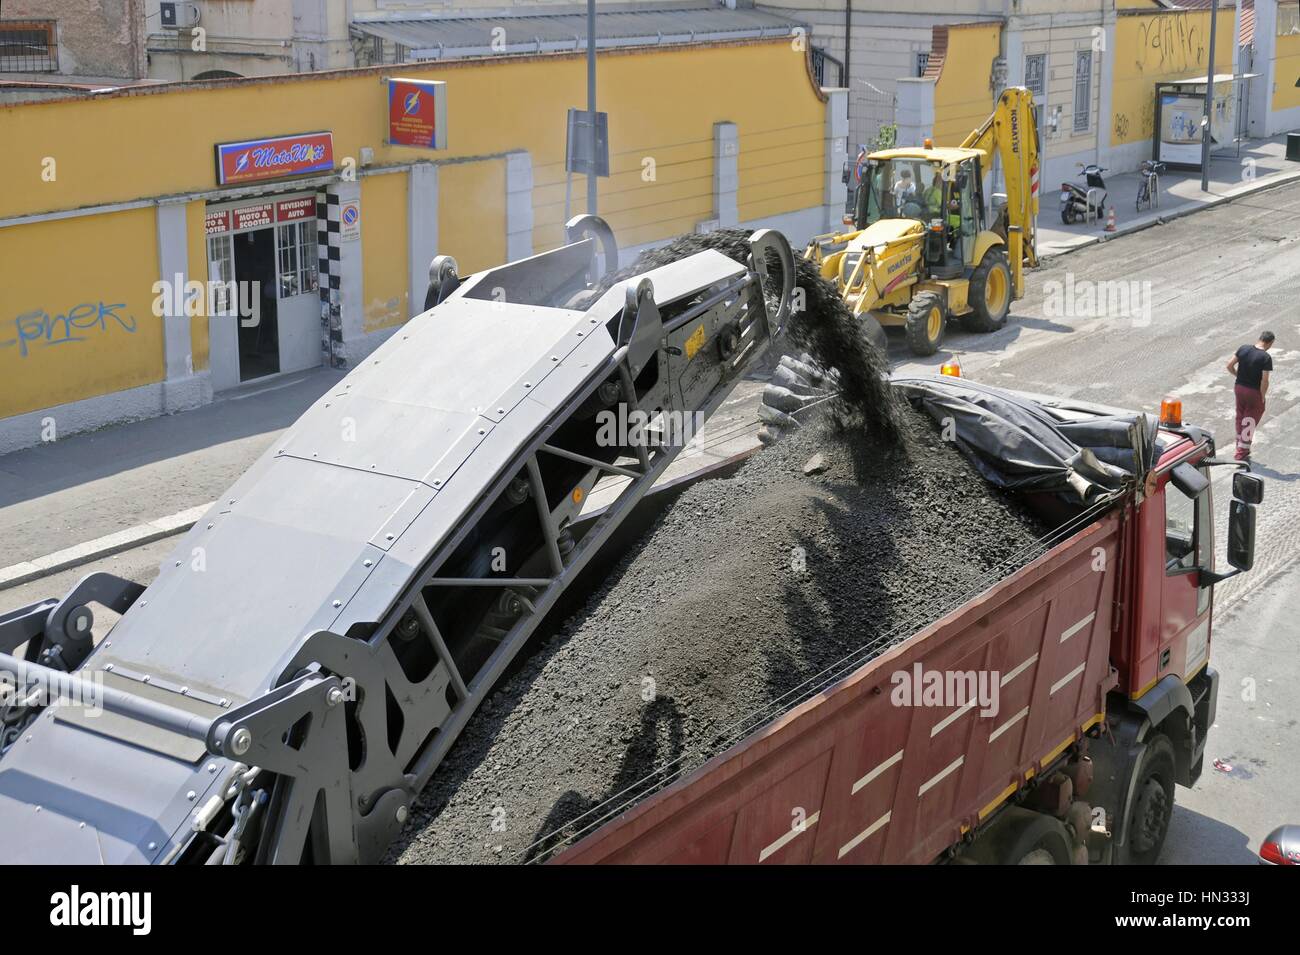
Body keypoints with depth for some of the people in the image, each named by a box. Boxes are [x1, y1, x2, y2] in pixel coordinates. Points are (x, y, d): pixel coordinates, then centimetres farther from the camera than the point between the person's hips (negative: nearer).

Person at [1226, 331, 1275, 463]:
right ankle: (1242, 454, 11)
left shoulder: (1243, 349, -5)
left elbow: (1230, 366, -1)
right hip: (1254, 392, -5)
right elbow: (1264, 380, -21)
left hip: (1239, 388, 5)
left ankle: (1240, 447, 34)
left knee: (1240, 419, 21)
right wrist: (1262, 397, -8)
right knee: (1250, 422, 8)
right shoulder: (1266, 358, -20)